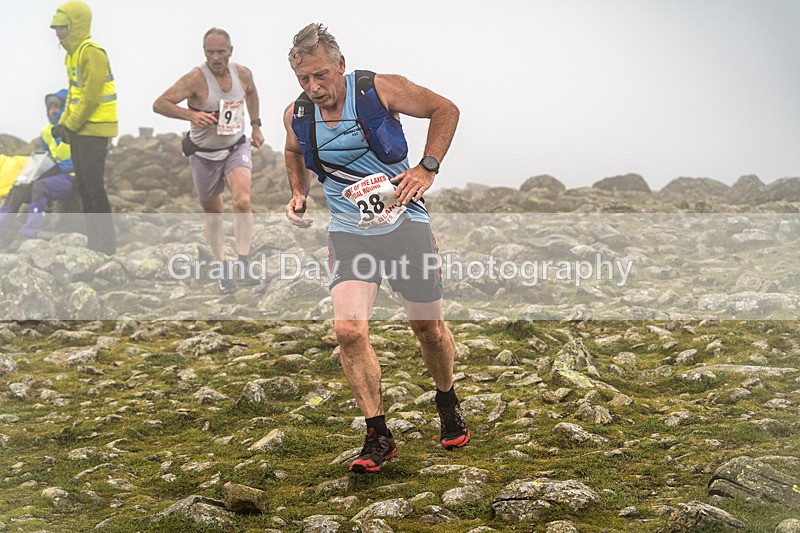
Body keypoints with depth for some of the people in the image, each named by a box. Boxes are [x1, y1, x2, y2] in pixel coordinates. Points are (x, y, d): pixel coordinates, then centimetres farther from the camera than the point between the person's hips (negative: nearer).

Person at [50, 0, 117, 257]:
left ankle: (107, 245, -2)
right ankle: (94, 241, 21)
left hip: (93, 130, -10)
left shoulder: (92, 53, -16)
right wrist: (63, 122, 10)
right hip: (79, 130, 10)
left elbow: (91, 97, -20)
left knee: (94, 186, -8)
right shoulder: (73, 53, 15)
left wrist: (71, 125, -14)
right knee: (83, 186, 13)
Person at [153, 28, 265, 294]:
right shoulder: (196, 78, -21)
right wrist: (191, 114, -35)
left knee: (242, 202, -22)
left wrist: (256, 125, 16)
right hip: (204, 154, -2)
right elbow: (159, 104, -23)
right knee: (213, 214, 9)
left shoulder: (243, 73, -6)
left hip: (237, 148, 2)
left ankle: (244, 264, -18)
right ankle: (224, 270, 26)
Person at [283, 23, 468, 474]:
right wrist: (299, 194, 7)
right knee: (349, 329, -18)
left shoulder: (379, 90, -13)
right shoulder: (297, 115, -3)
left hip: (405, 224, -2)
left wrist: (427, 168, -9)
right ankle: (379, 437, -6)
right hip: (349, 234, 2)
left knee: (430, 329, 8)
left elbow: (445, 110, 0)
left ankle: (448, 403, 39)